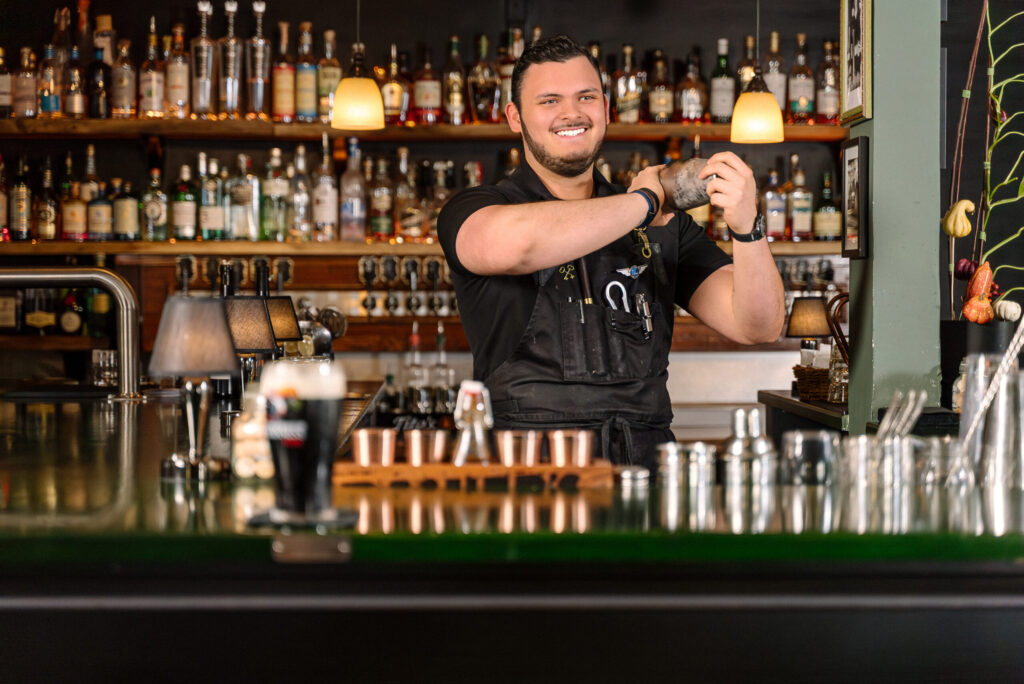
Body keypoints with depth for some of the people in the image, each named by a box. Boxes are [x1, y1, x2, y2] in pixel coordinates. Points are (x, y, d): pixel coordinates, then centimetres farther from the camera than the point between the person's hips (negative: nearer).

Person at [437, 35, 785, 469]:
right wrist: (642, 202, -9)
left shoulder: (664, 224, 16)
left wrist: (747, 226, -13)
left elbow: (759, 327, 6)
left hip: (645, 463, 2)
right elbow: (513, 242, -22)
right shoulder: (471, 212, 4)